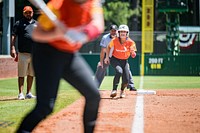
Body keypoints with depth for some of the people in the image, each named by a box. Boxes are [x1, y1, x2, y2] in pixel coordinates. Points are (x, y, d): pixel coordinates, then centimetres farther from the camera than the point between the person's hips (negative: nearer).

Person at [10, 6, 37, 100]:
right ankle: (20, 94, -3)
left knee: (31, 74, 10)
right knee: (21, 74, -5)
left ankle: (28, 93, 17)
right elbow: (13, 36, -4)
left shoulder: (36, 24, 16)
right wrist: (12, 48, -15)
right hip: (23, 53, -5)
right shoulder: (19, 23, 3)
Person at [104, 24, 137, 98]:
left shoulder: (131, 42, -17)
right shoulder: (114, 41, -17)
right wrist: (107, 57, -1)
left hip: (124, 61, 2)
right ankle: (114, 90, -22)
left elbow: (133, 56, -15)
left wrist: (133, 52, -37)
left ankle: (122, 90, 28)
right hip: (115, 59, -2)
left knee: (126, 80, -7)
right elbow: (109, 47, 4)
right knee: (119, 71, -33)